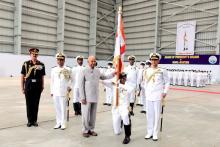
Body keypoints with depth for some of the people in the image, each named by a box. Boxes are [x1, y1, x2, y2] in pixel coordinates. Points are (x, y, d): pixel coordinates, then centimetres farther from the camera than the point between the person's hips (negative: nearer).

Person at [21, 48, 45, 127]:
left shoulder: (41, 65, 2)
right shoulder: (26, 64, 1)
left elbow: (42, 77, 6)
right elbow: (22, 76, 3)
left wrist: (42, 86, 3)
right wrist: (22, 88, 0)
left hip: (38, 87, 0)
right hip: (28, 87, 0)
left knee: (36, 104, 7)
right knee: (29, 104, 6)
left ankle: (35, 120, 19)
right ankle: (30, 120, 19)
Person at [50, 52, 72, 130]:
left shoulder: (68, 70, 2)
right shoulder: (53, 70, 9)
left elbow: (70, 79, 7)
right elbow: (52, 81, 11)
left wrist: (69, 86, -9)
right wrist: (51, 91, 10)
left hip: (64, 92, -3)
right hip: (55, 92, 3)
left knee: (63, 108, -1)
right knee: (57, 108, 8)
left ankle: (63, 123, 10)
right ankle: (58, 123, 19)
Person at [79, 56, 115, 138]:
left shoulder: (97, 71, 7)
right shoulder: (84, 71, -8)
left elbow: (104, 77, 24)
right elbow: (81, 85, -9)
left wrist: (112, 75, 8)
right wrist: (82, 97, -12)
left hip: (95, 97, 5)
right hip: (87, 97, -5)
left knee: (93, 114, 12)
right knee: (86, 114, 2)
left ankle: (91, 129, 25)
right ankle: (85, 131, 17)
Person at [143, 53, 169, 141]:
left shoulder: (162, 71, -5)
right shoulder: (146, 71, 6)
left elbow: (167, 82, 2)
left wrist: (165, 92, -6)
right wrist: (146, 92, 10)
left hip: (158, 96, -3)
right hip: (148, 96, 4)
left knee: (157, 115, 2)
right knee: (149, 114, 10)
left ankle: (155, 133, 15)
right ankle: (149, 132, 23)